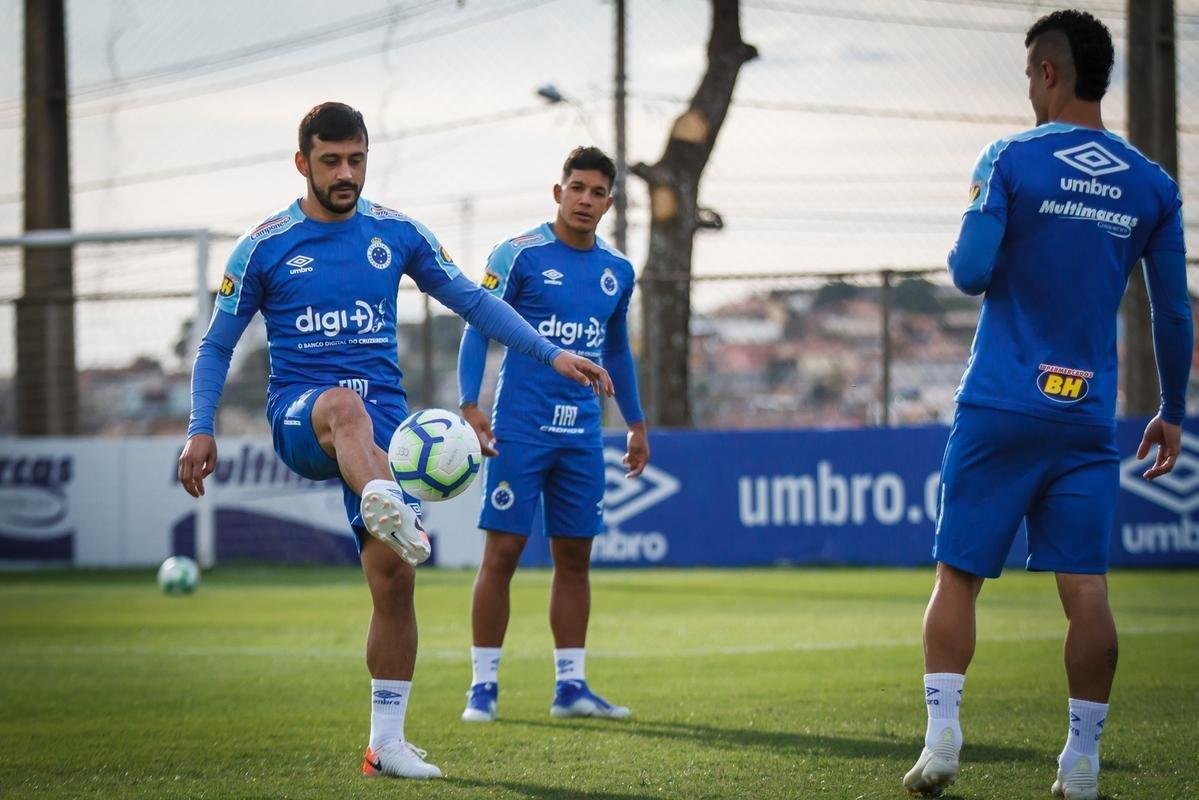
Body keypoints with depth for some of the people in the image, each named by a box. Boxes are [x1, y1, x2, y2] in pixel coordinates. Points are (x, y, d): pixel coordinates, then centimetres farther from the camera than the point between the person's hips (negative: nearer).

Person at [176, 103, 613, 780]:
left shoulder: (397, 234, 7)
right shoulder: (265, 246, 2)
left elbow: (473, 301, 15)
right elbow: (218, 346, 9)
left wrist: (552, 354, 6)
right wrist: (201, 431, -4)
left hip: (384, 417, 3)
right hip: (298, 414, -3)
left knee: (395, 574, -8)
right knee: (344, 404, -40)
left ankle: (387, 743, 2)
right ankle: (387, 510, -72)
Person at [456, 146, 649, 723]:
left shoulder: (618, 271, 11)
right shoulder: (520, 255, -5)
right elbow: (478, 329, -5)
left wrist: (636, 424, 22)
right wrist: (470, 406, -15)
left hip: (582, 433, 5)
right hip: (521, 430, -5)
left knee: (574, 557, 7)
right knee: (503, 551, -5)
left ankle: (570, 685, 12)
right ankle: (483, 685, 0)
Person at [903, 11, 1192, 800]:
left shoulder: (1012, 160, -5)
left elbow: (971, 273, -10)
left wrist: (963, 251, 14)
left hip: (1001, 409, -2)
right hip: (1089, 417, 2)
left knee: (958, 576, 6)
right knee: (1086, 589, 1)